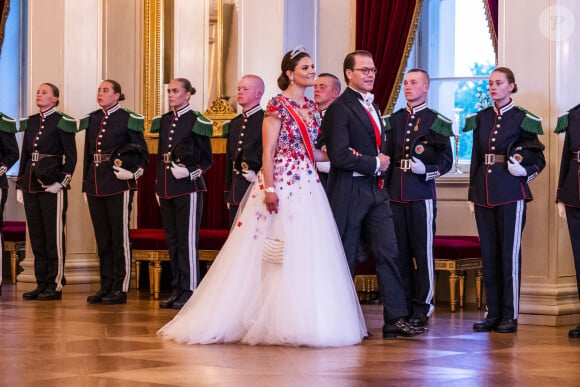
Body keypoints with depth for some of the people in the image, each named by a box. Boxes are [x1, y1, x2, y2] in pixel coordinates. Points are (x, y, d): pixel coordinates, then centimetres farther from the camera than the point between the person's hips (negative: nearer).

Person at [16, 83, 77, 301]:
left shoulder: (62, 122, -3)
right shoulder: (30, 122, 15)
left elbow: (71, 156, -5)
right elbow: (24, 155, 18)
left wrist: (62, 182, -15)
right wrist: (20, 185, 14)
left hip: (52, 185, -7)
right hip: (31, 184, 7)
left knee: (54, 235, -4)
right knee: (36, 235, 8)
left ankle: (55, 285, 1)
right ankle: (41, 284, 14)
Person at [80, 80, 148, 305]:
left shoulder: (128, 120, -3)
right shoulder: (92, 120, 13)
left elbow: (143, 154, 1)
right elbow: (87, 154, 17)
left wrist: (134, 172, -15)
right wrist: (85, 185, 15)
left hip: (119, 185, -6)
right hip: (96, 185, 6)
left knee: (120, 237, -2)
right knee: (102, 238, 9)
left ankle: (120, 289, 3)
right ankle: (106, 287, 16)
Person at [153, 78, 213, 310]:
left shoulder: (197, 122, -4)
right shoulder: (163, 121, 14)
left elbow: (206, 159, 0)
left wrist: (190, 172, -15)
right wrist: (158, 186, 15)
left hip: (188, 188, -7)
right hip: (166, 189, 7)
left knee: (187, 241, -6)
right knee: (172, 241, 9)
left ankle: (190, 291, -2)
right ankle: (177, 290, 16)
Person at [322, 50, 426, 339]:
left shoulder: (372, 107, 17)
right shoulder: (340, 109, -10)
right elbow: (339, 156, -19)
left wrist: (375, 160, -2)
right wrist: (375, 164, -10)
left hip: (375, 191, 7)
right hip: (348, 193, -7)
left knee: (387, 253, 1)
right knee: (345, 258, 2)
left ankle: (395, 319, 1)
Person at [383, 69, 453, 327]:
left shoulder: (436, 121, 2)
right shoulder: (394, 120, 15)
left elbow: (446, 161, 1)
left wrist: (426, 170, -16)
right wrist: (384, 187, 10)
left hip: (422, 195, -4)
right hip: (395, 195, 4)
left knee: (423, 252, -2)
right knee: (399, 252, 6)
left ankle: (422, 309, 4)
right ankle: (404, 307, 14)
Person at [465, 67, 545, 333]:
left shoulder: (522, 119, -1)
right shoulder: (481, 119, 12)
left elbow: (539, 160, 3)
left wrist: (525, 170, -15)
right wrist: (472, 194, 13)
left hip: (511, 194, -5)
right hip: (484, 194, 5)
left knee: (510, 254, -4)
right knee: (488, 254, 6)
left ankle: (510, 316, 1)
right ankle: (493, 313, 12)